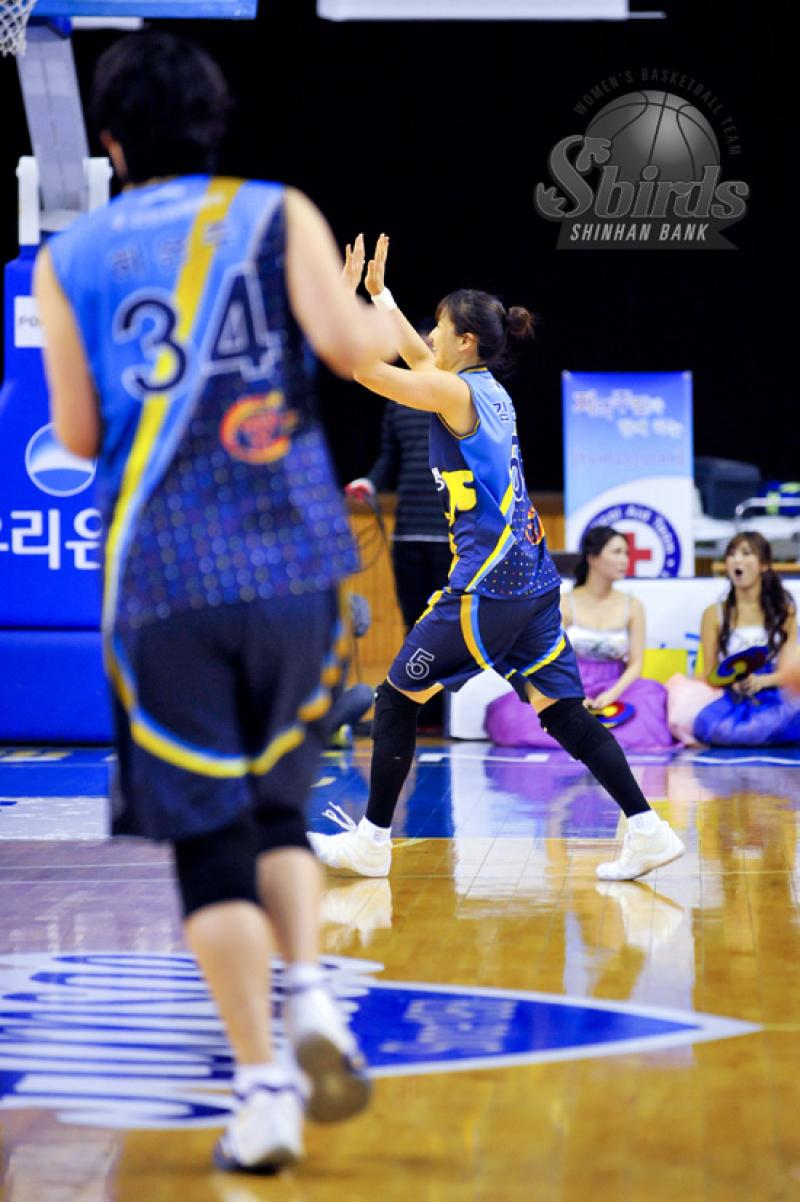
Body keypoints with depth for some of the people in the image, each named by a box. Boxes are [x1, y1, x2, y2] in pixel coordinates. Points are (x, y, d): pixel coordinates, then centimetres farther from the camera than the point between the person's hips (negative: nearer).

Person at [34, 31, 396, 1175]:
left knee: (209, 837, 5)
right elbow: (348, 344, -8)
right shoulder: (278, 214, 7)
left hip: (162, 575, -1)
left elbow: (78, 436, 5)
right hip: (294, 563, 1)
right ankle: (310, 994, -2)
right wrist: (392, 325, 13)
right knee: (276, 802, 20)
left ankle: (262, 1084, -1)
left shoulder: (69, 260, 10)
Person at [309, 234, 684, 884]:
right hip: (533, 579, 9)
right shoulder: (491, 391, 14)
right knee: (561, 709, 8)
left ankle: (372, 841, 11)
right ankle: (648, 831, 0)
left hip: (488, 585, -9)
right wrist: (379, 293, 35)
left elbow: (364, 368, -11)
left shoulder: (458, 393, -10)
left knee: (397, 698, 4)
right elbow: (420, 359, 32)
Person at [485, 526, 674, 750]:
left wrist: (612, 694, -17)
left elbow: (635, 664, 2)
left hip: (614, 689, 1)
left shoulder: (632, 607, 6)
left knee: (653, 697, -32)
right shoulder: (564, 605, 2)